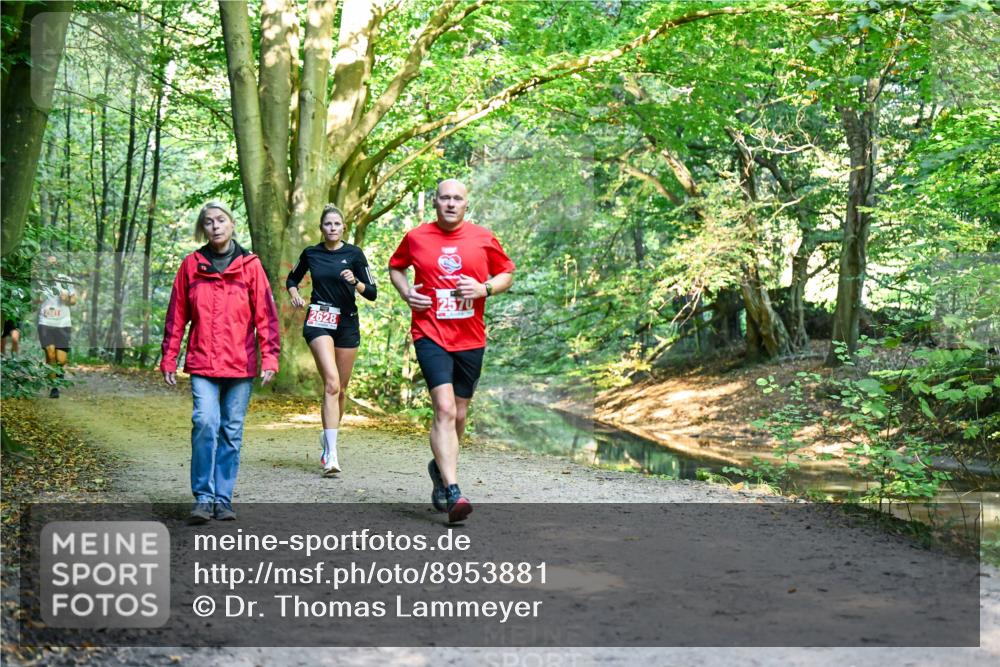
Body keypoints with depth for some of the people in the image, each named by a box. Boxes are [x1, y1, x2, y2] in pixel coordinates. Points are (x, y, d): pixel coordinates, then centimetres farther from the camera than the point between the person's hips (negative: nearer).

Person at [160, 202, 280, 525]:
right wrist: (168, 359, 7)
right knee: (205, 423, -15)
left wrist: (269, 357, -5)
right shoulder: (191, 265, 6)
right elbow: (176, 316, 8)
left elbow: (265, 315, 1)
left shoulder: (250, 265, 3)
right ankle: (203, 498, -5)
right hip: (202, 364, 0)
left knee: (232, 431, 6)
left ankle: (223, 498, 16)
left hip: (240, 365, 0)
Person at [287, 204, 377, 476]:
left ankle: (328, 436, 36)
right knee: (331, 382, -19)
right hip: (318, 321, -1)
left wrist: (355, 282, -20)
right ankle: (331, 455, -24)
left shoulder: (354, 254, 1)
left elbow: (372, 293, -1)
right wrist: (294, 293, 3)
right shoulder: (310, 254, 6)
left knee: (340, 388, 9)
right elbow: (292, 279, 24)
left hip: (347, 323, 2)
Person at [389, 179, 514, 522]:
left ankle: (440, 467, 41)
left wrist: (484, 288, -8)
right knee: (445, 409, -19)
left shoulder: (484, 239, 3)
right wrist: (405, 292, -1)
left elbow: (507, 274, 13)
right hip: (430, 336, -3)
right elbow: (395, 266, 19)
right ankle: (452, 492, -21)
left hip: (470, 339, 3)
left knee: (459, 414, 13)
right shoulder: (416, 237, 2)